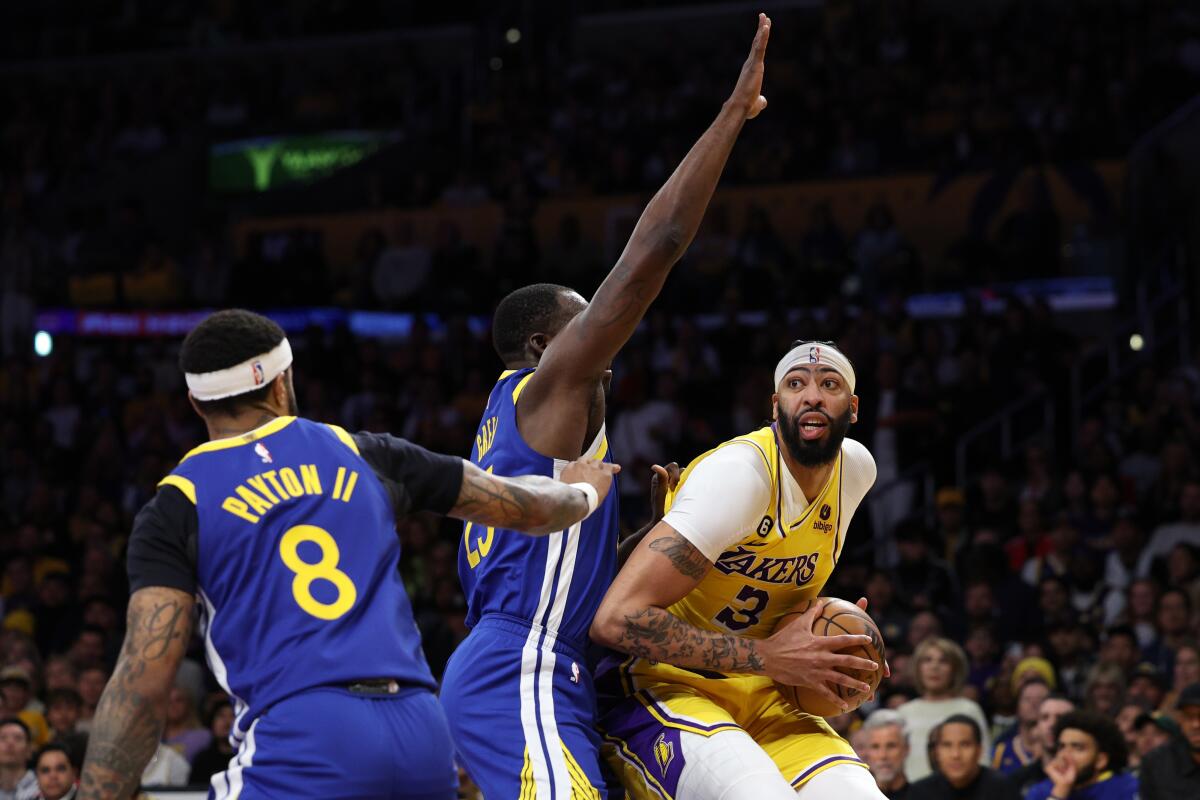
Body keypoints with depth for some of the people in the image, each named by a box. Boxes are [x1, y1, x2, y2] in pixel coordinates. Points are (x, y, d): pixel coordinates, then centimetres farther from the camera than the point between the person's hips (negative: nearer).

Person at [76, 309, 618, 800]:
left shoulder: (176, 508, 7)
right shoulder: (360, 454, 18)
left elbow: (143, 686, -4)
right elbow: (524, 507, 29)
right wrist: (581, 493, 51)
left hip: (301, 744, -5)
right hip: (422, 730, 5)